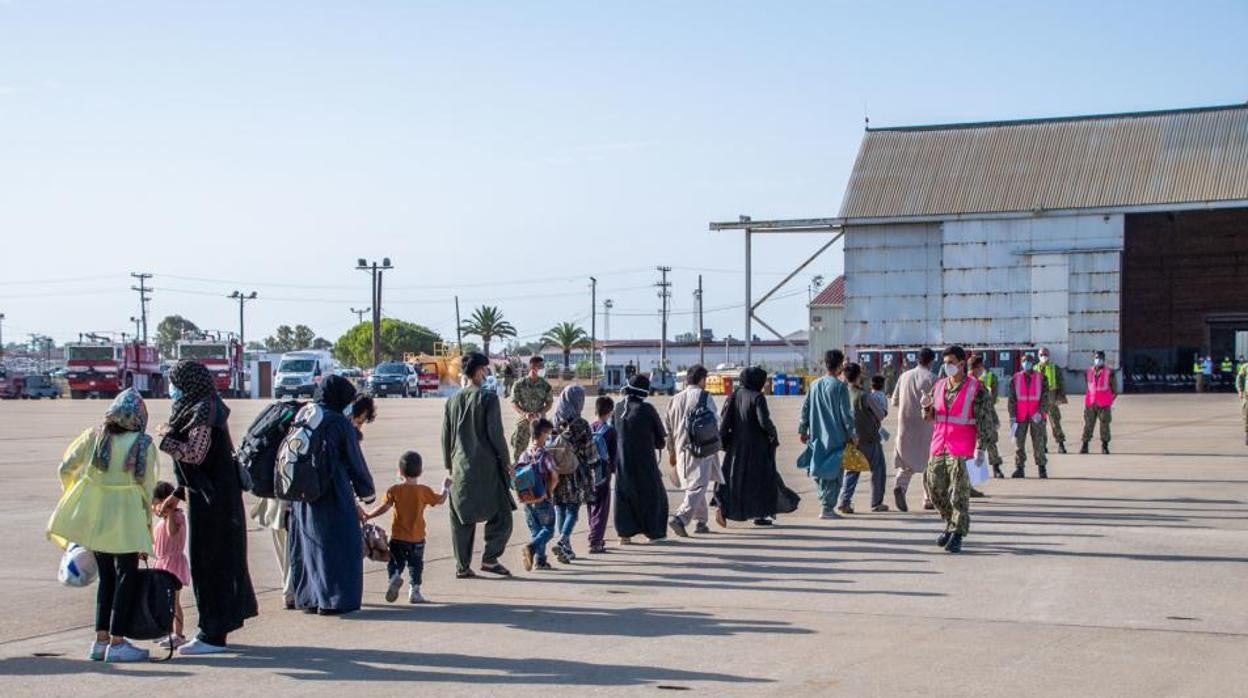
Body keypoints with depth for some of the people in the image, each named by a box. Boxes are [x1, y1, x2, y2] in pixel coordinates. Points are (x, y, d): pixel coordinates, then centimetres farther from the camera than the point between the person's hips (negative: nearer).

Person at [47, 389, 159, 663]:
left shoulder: (94, 436, 2)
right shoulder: (144, 445, -7)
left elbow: (66, 467, 7)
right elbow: (147, 489, -4)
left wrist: (72, 494, 25)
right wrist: (147, 528, 4)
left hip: (93, 516, 5)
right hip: (125, 515, -4)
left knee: (106, 576, 15)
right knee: (127, 576, 4)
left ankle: (101, 639, 17)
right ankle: (117, 642, 0)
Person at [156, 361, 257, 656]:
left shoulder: (202, 412, -15)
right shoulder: (206, 408, 15)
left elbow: (194, 454, -23)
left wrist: (167, 437, -9)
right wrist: (178, 494, 20)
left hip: (211, 500, -10)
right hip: (217, 496, 10)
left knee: (208, 564, -5)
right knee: (219, 563, 14)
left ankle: (213, 635, 0)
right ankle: (214, 629, 23)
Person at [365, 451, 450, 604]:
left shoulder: (394, 490, -6)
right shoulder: (424, 491, -5)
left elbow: (384, 507, -10)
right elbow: (440, 500, 6)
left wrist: (368, 516, 0)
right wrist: (445, 487, 23)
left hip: (397, 537, 0)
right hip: (417, 538, 0)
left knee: (395, 563, 11)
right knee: (416, 564, 12)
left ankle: (395, 577, -18)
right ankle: (414, 591, 11)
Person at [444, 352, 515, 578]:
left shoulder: (453, 400, 7)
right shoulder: (488, 398, -8)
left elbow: (445, 437, 10)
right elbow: (495, 434, -10)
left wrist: (449, 465, 18)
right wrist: (505, 462, 0)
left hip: (460, 468, 5)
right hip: (486, 468, -5)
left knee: (462, 519, 9)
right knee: (501, 515, 6)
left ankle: (462, 566, 11)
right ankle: (489, 559, 0)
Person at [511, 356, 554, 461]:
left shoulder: (545, 385, 1)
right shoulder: (519, 384, -5)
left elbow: (549, 403, 5)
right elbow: (514, 403, -3)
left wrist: (540, 413, -14)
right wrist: (524, 414, -20)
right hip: (523, 421, -2)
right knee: (518, 448, -2)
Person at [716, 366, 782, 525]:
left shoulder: (734, 396, 4)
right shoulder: (757, 397, -13)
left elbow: (723, 419, 1)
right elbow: (764, 421, -21)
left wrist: (723, 442, 7)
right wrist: (773, 434, -3)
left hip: (736, 445, 5)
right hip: (756, 446, -5)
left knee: (733, 476, 8)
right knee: (759, 477, 9)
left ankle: (721, 506, -14)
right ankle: (759, 514, 14)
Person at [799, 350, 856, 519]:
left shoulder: (814, 385, 7)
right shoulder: (840, 386, -10)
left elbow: (805, 408, 10)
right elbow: (845, 413, -11)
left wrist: (803, 430, 17)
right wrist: (851, 434, -3)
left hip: (817, 436, 6)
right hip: (836, 436, -5)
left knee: (818, 470, 16)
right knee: (834, 472, 0)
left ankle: (827, 501, 19)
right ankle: (828, 508, -2)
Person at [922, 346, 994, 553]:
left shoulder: (976, 390, -6)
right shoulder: (939, 386, 11)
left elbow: (984, 421, -8)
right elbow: (930, 418, 19)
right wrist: (927, 408, -4)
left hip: (961, 451, -6)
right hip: (938, 449, 6)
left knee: (959, 493, -6)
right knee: (935, 487, 9)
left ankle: (957, 535, 1)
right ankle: (951, 524, 28)